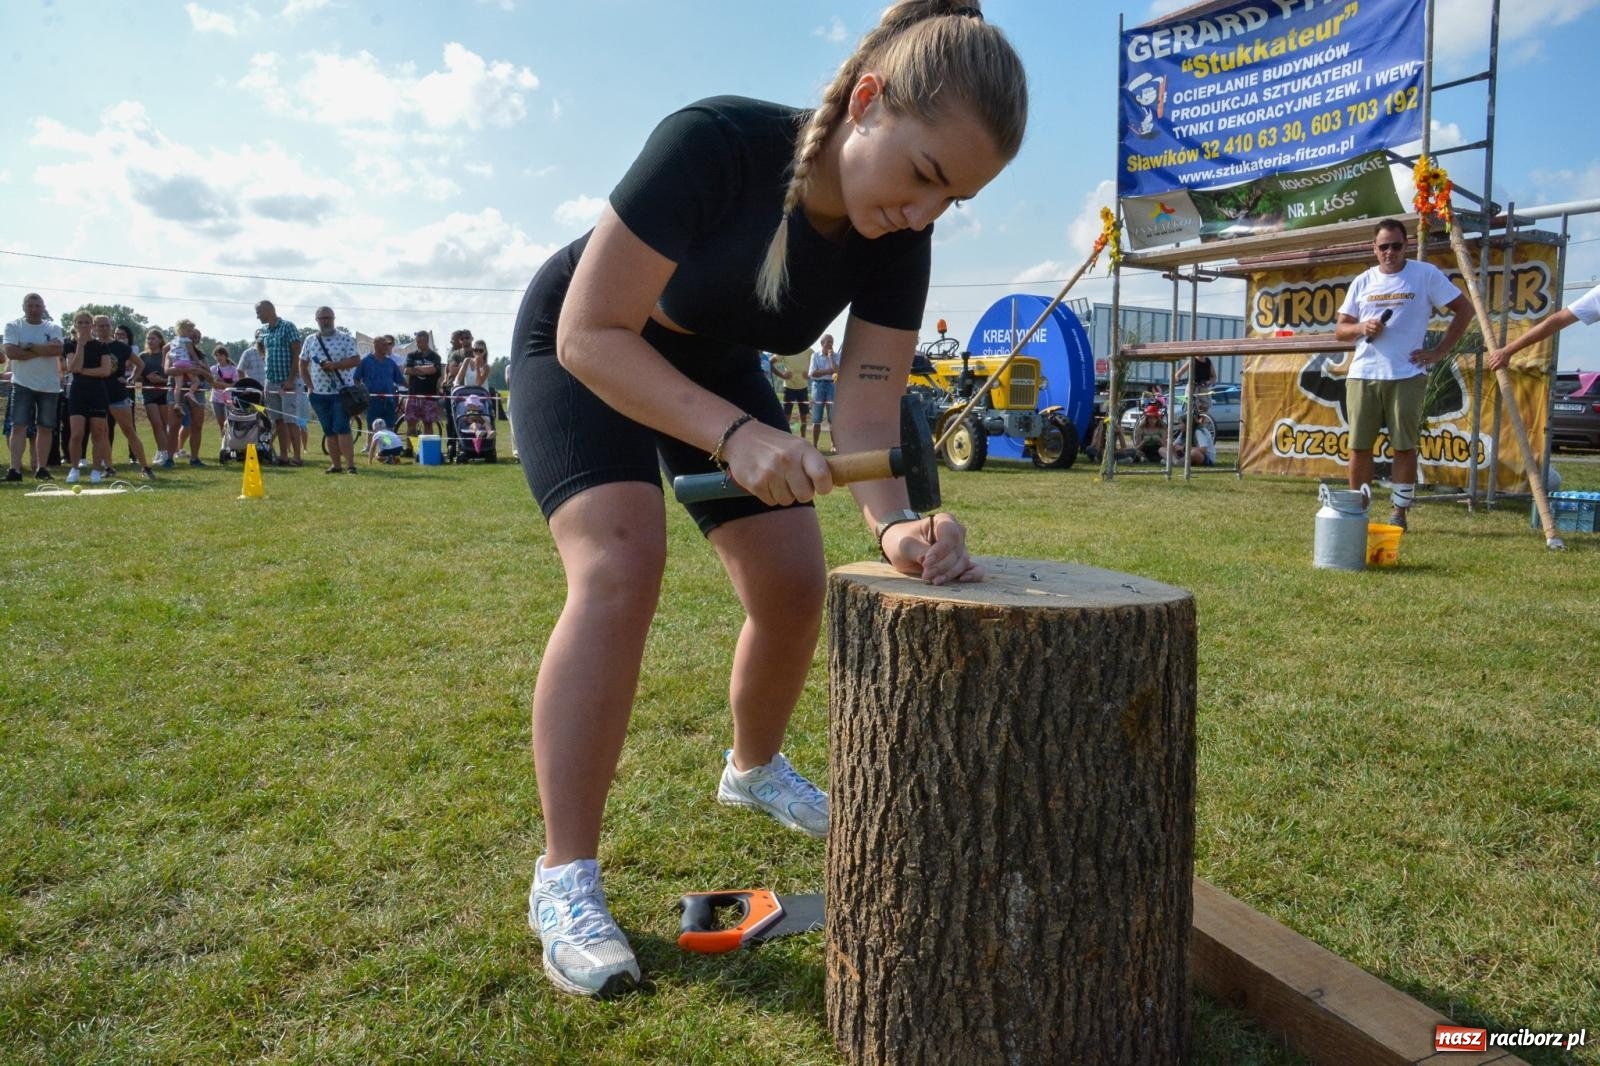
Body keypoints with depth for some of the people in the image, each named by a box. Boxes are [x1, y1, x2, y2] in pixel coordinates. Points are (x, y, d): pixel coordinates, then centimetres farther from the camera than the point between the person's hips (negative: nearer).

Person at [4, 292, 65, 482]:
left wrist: (29, 346, -14)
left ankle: (41, 468, 14)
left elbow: (58, 349, -14)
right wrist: (44, 350, -13)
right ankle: (15, 469, -12)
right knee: (19, 426, -8)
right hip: (23, 384, -2)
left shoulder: (53, 328, 5)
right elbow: (11, 352, -13)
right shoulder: (13, 327, 2)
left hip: (49, 386, 2)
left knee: (45, 428, 6)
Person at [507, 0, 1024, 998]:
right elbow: (592, 333, -33)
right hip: (582, 351, -5)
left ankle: (754, 768, 30)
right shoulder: (714, 143, -35)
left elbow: (866, 409, -22)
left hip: (714, 364, 5)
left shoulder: (897, 239, -19)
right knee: (622, 564, -27)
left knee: (794, 583, 1)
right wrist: (735, 434, -44)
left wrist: (897, 520, -43)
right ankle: (566, 877, -16)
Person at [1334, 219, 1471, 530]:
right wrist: (1362, 327, -10)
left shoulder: (1426, 274, 2)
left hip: (1407, 376, -3)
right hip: (1362, 375, 3)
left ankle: (1399, 513, 8)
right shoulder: (1363, 282, 11)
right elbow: (1340, 329, 12)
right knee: (1359, 445, 4)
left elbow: (1464, 309, 4)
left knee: (1404, 446, 0)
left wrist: (1439, 351, -2)